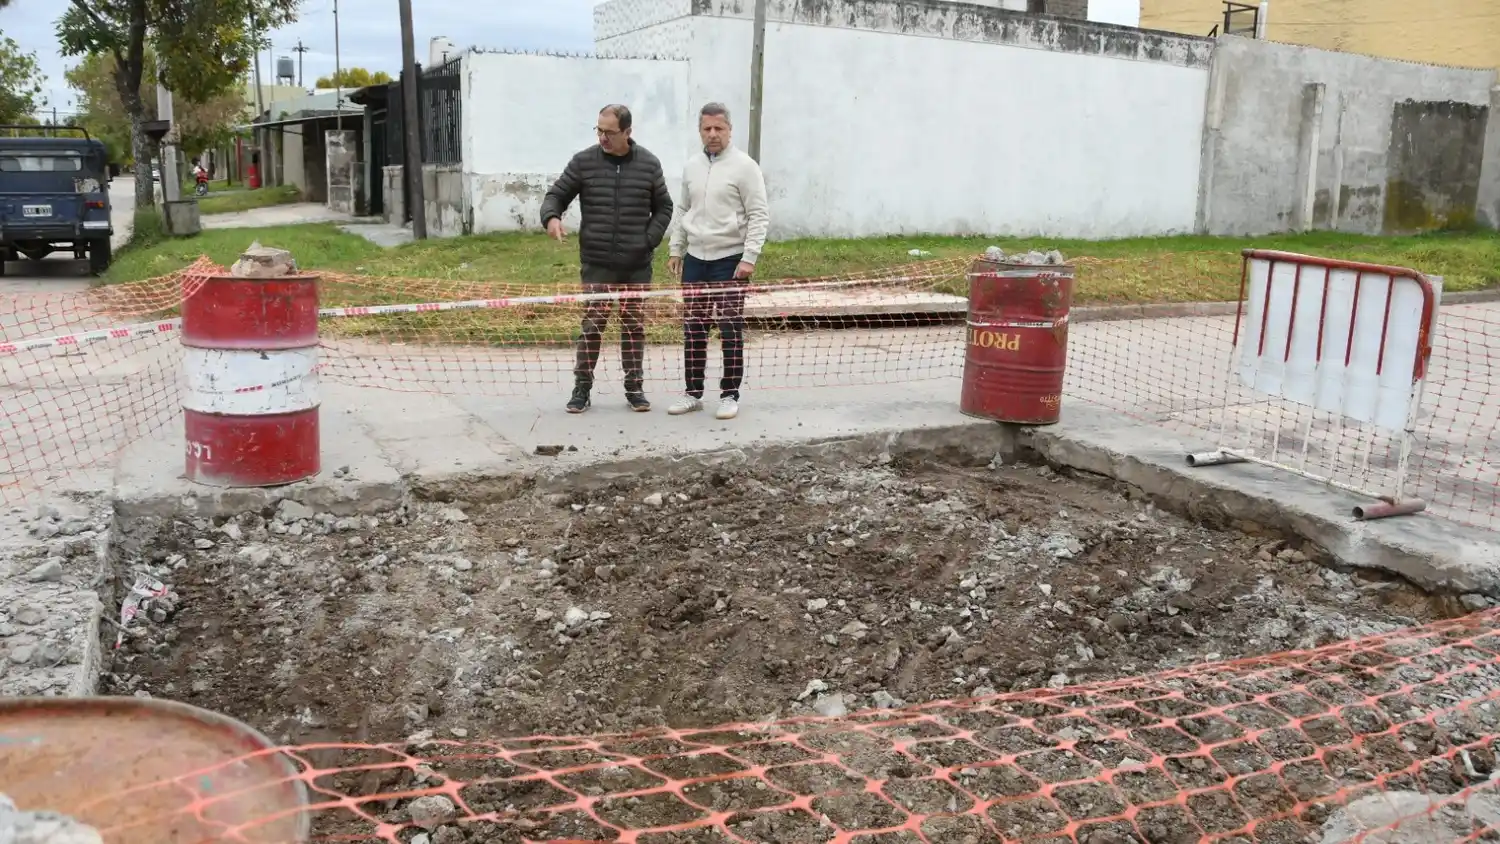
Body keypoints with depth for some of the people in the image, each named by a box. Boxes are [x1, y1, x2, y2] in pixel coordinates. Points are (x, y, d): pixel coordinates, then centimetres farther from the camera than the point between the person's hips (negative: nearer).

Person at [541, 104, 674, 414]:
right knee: (592, 325, -2)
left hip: (637, 265, 1)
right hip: (597, 263, -1)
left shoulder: (649, 164, 5)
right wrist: (551, 216, -16)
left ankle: (635, 388, 18)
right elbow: (557, 194, 7)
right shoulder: (583, 162, 2)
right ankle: (582, 389, 8)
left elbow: (663, 207, 12)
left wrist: (649, 239, -1)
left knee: (634, 326, 8)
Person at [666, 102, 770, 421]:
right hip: (695, 259, 5)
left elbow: (759, 215, -9)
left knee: (731, 330, -1)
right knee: (693, 329, 7)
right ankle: (693, 394, 16)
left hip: (730, 260, -5)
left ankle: (730, 395, 8)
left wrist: (749, 258, -15)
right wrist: (675, 250, 15)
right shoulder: (692, 167, 12)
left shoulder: (744, 166, -6)